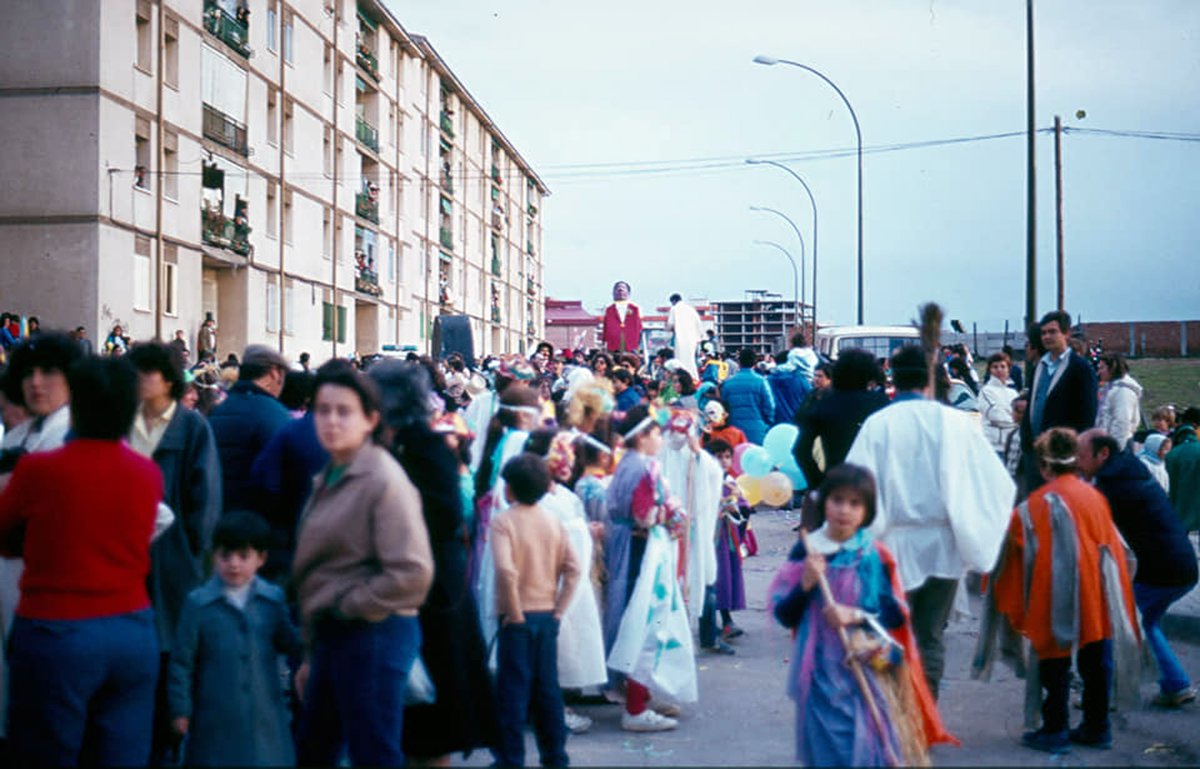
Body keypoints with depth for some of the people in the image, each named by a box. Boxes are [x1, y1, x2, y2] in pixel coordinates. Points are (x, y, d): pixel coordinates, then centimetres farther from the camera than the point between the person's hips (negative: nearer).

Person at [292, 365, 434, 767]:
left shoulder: (384, 481, -12)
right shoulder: (328, 479, 13)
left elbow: (412, 574, -20)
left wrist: (346, 607, -11)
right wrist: (311, 654, 17)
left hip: (373, 635, -9)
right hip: (331, 636, 9)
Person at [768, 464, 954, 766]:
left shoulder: (874, 556, -4)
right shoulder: (805, 552, -1)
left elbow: (897, 616, -2)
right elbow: (784, 616, 1)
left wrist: (857, 615, -17)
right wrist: (805, 585, -15)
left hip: (867, 671, -1)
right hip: (821, 675, 1)